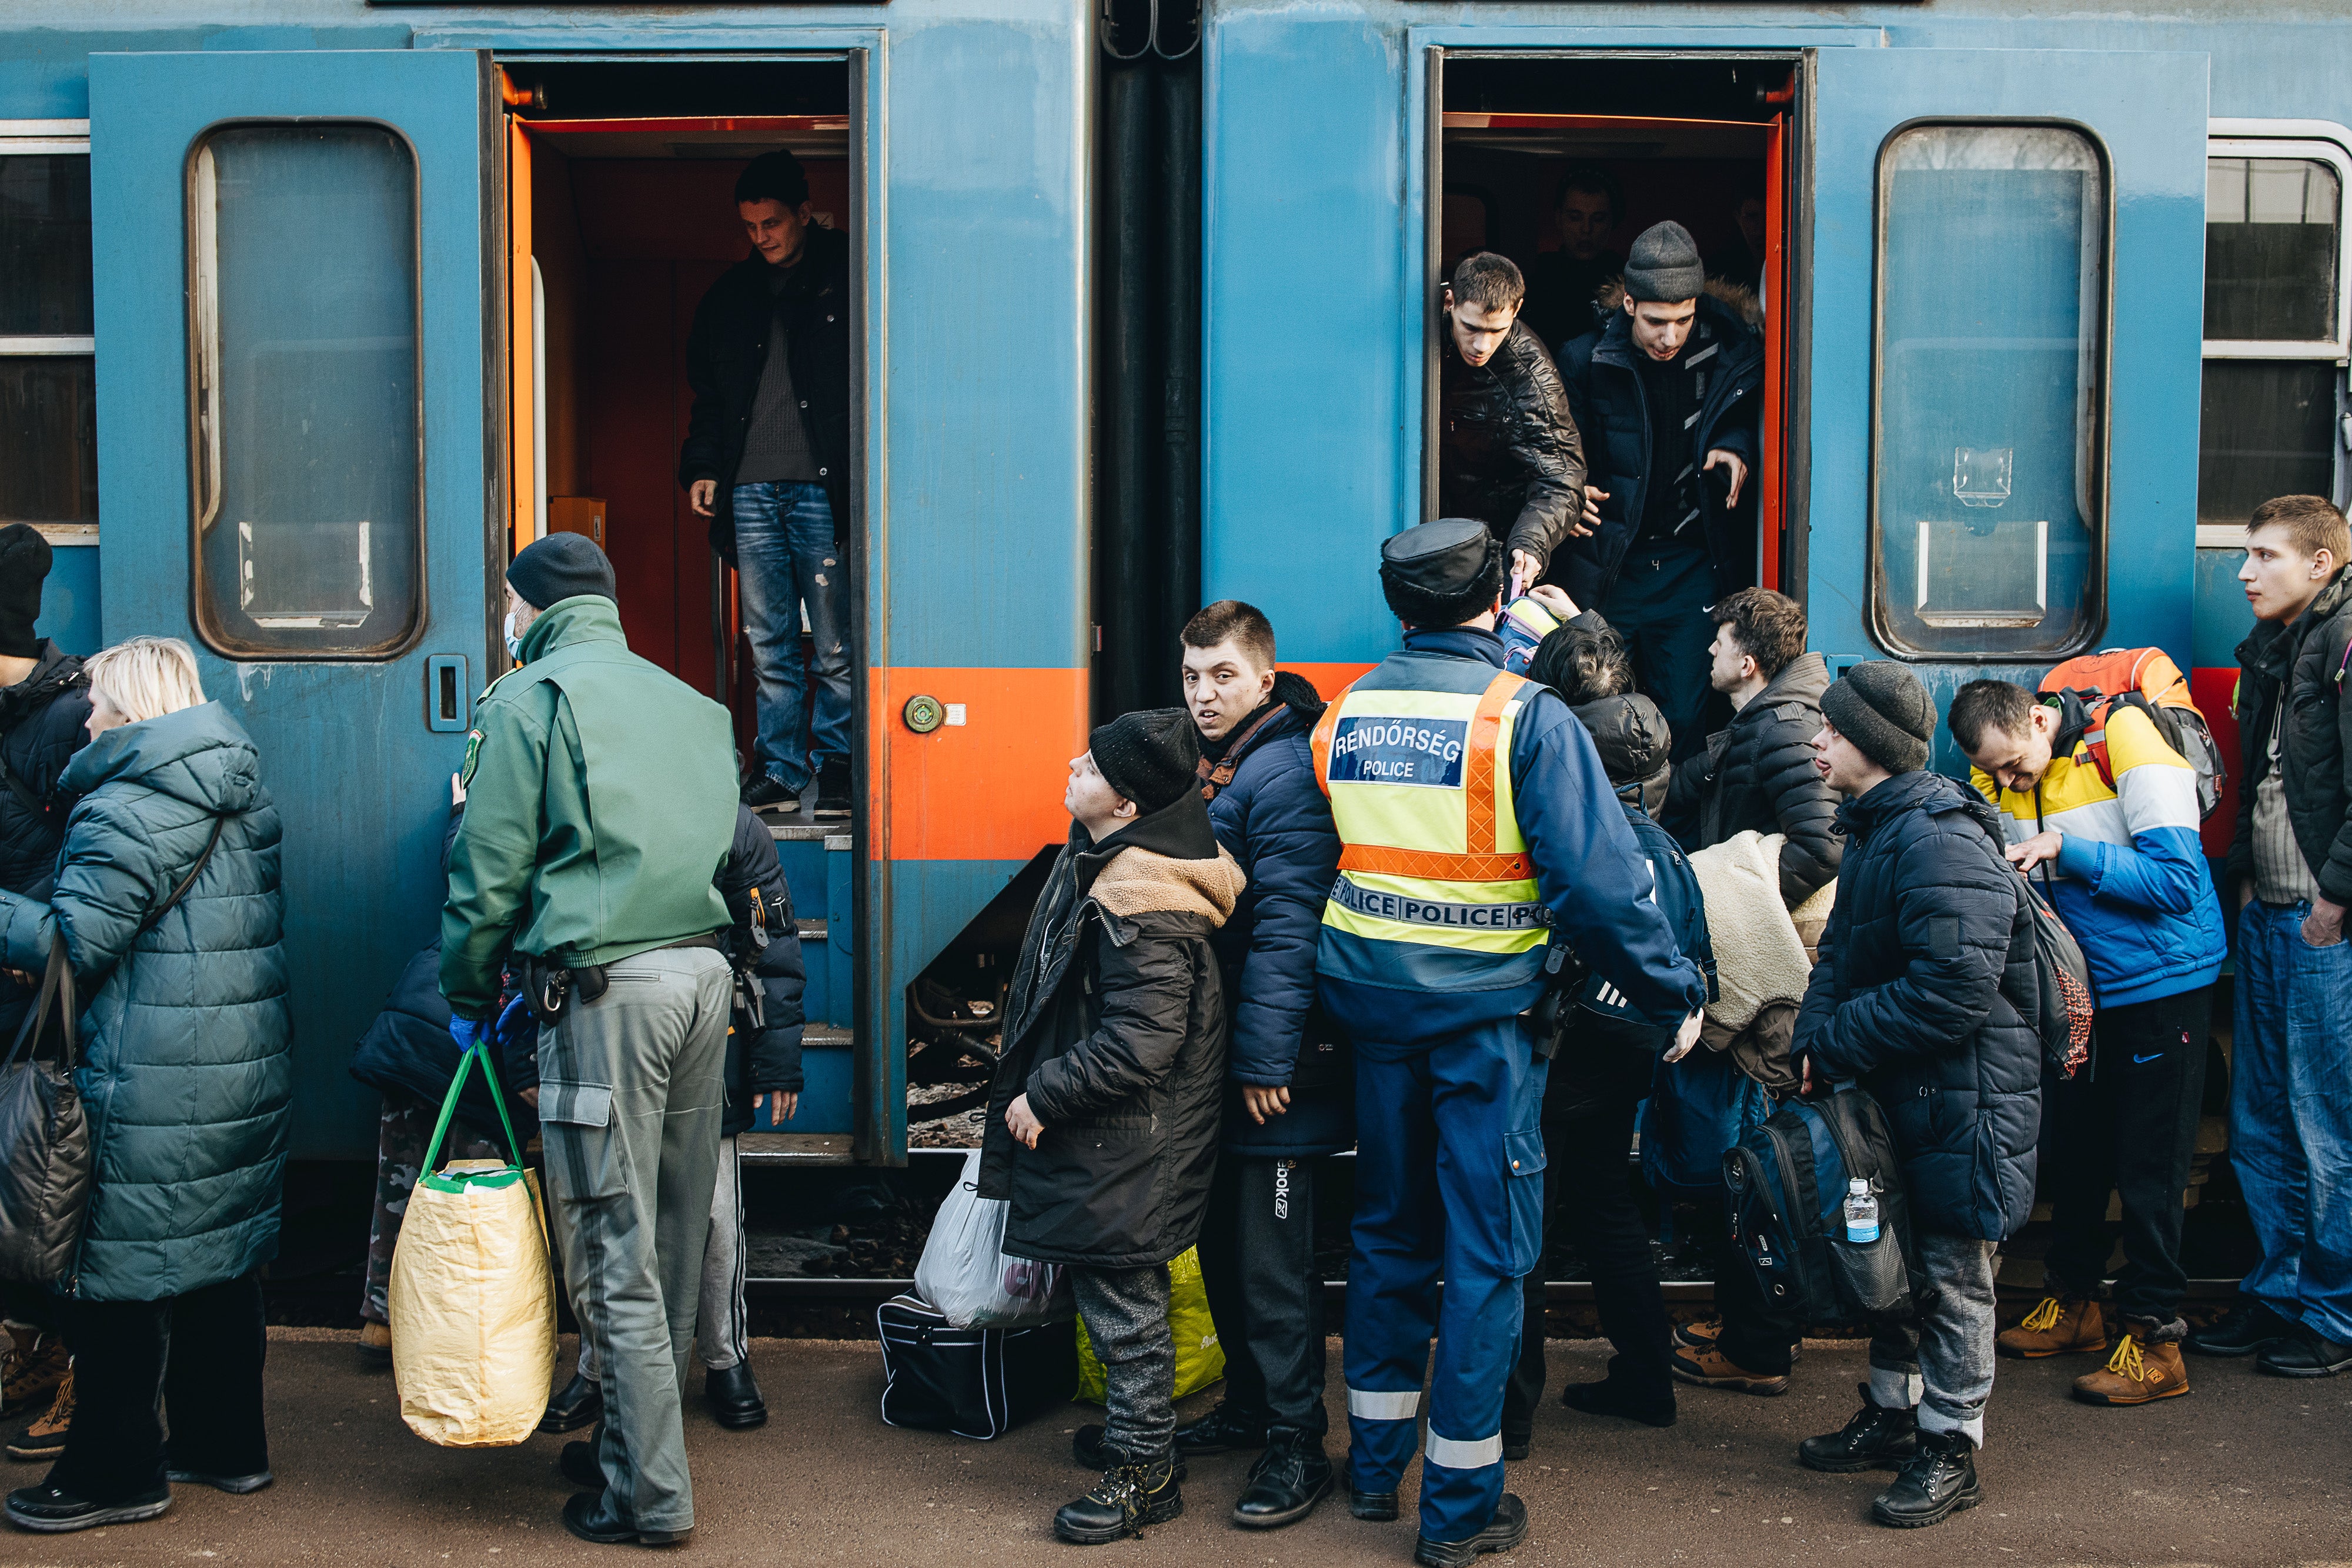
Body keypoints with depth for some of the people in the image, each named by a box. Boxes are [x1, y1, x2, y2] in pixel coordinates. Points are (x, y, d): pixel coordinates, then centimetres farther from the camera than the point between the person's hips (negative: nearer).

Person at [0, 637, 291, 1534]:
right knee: (222, 1258, 16)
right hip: (249, 1072, 9)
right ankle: (225, 1443, 26)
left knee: (119, 1266, 2)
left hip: (153, 1085, -9)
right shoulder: (241, 795, 13)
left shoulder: (130, 809, -15)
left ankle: (116, 1473, 10)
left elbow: (74, 939, -19)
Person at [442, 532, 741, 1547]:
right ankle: (649, 1437, 27)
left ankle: (650, 1497, 3)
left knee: (615, 1252, -2)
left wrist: (468, 995, 8)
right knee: (675, 1234, 14)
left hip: (605, 987, -7)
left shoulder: (528, 700, -1)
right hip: (705, 970, 7)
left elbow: (491, 868, -4)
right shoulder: (690, 703, 17)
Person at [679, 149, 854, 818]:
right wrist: (701, 465, 9)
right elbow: (707, 392, 23)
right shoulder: (729, 296, 16)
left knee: (836, 643, -1)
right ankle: (778, 768, 10)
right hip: (749, 490, 4)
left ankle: (835, 764, 9)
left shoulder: (846, 280, 3)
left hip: (822, 488, -4)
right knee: (769, 643, 5)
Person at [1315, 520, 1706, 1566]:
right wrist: (1674, 994, -7)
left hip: (1371, 1005, 5)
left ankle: (1377, 1460, 30)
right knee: (1486, 1245, 4)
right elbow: (1599, 880, -17)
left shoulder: (1341, 718, 3)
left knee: (1388, 1226, 18)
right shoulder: (1527, 718, -13)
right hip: (1485, 1010, -5)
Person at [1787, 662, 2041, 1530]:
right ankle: (1892, 1413, 33)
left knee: (1952, 1274, 3)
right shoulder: (1872, 830, 10)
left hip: (1961, 1099, -9)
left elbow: (1954, 992, -29)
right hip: (1894, 1093, 9)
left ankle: (1949, 1451, 15)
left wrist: (1836, 1043, -20)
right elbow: (1842, 949, 15)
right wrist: (1816, 1041, -3)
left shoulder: (1942, 843, -23)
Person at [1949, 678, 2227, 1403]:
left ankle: (2154, 1340, 5)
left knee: (2147, 1166, -2)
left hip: (2159, 983, -6)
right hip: (2075, 987, 6)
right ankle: (2075, 1305, 31)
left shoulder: (2126, 746, -20)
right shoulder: (2002, 780, -1)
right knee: (2071, 1152, 15)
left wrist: (2065, 850, -30)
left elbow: (2177, 880, -24)